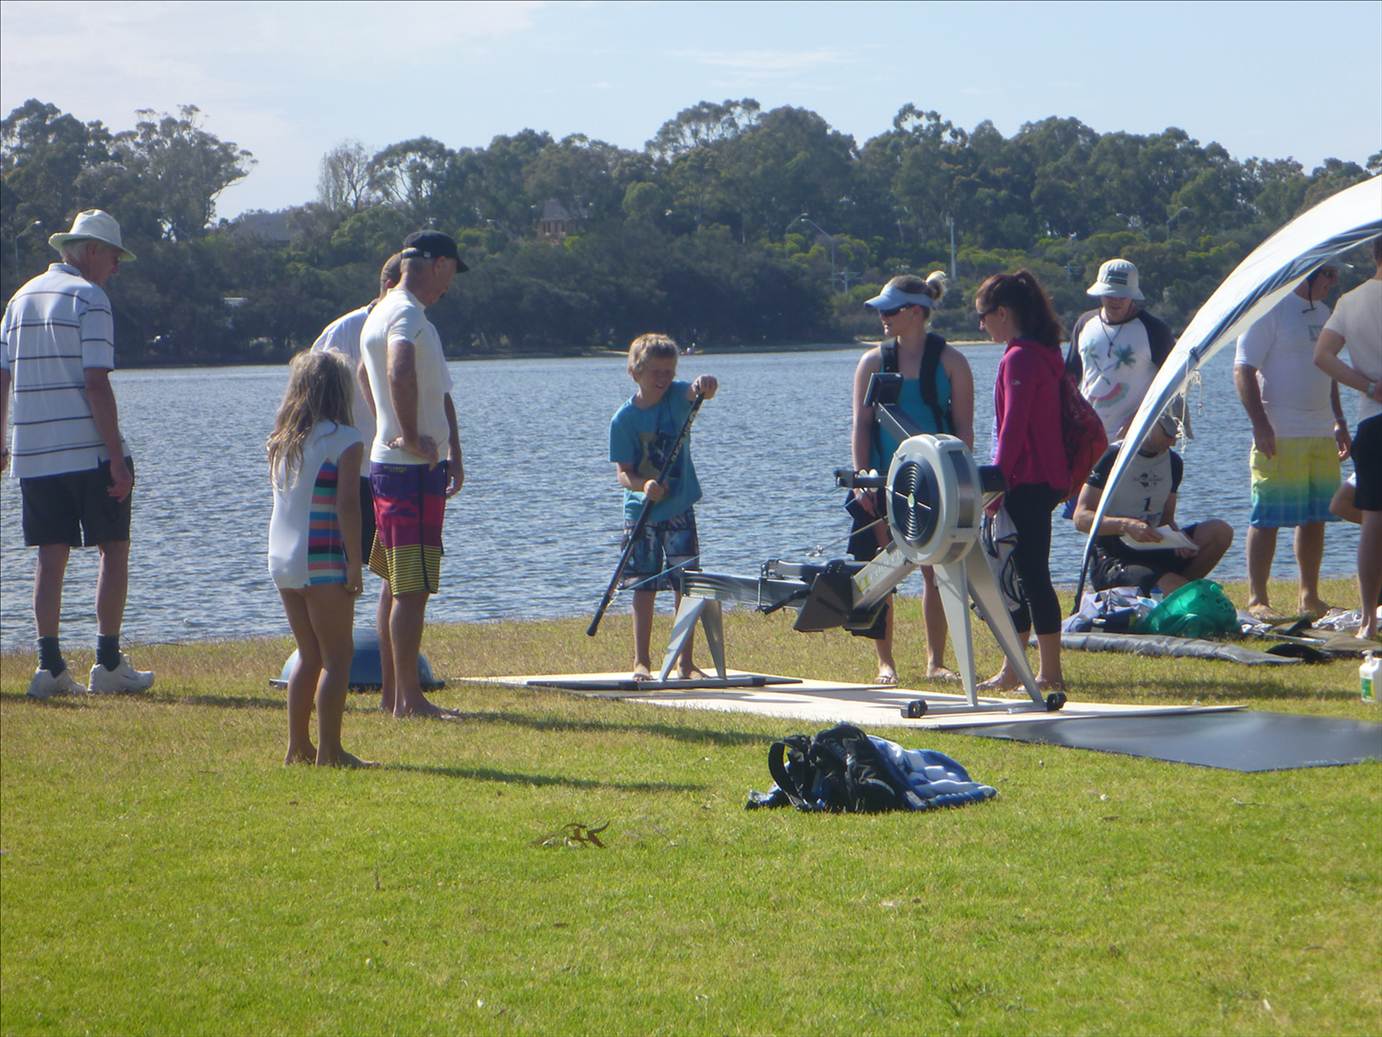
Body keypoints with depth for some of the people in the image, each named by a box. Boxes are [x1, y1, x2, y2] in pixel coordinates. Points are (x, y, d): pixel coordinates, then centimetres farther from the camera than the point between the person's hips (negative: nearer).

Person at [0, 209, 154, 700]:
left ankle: (50, 666, 4)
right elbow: (96, 384, -15)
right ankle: (108, 665, 1)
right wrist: (117, 457, -14)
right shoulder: (88, 297, -8)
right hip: (89, 452, -6)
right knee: (114, 549, 3)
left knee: (52, 554, 8)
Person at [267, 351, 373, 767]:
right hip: (322, 562, -7)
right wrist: (354, 564, -12)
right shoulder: (344, 440, -9)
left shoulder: (282, 440, 11)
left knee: (309, 655, 16)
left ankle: (298, 746, 17)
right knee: (337, 656, -1)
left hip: (282, 561, 7)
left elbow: (284, 498, 11)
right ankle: (329, 750, -5)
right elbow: (347, 505, -15)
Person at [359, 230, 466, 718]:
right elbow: (401, 373, -37)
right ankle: (409, 698, -9)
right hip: (413, 470, -11)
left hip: (388, 464, 11)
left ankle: (394, 694, 19)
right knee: (413, 587, -9)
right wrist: (413, 437, -27)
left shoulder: (382, 313, 19)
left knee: (400, 585, 14)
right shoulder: (406, 315, -15)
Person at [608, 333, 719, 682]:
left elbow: (696, 392, -26)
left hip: (679, 508, 1)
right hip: (641, 510, -1)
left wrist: (705, 386, -49)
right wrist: (643, 485, -31)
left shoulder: (677, 397, -4)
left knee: (686, 585, 0)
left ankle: (686, 662, 6)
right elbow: (622, 471, -11)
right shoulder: (624, 418, -9)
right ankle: (641, 661, 12)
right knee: (643, 586, 4)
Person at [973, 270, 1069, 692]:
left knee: (1031, 574, -7)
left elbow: (1014, 427, -20)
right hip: (1046, 479, 10)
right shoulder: (1045, 353, 16)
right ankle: (1012, 670, 18)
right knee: (1018, 574, 14)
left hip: (1027, 481, -10)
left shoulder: (1019, 358, -15)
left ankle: (1050, 673, -6)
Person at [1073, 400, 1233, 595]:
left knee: (1220, 531, -12)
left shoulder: (1173, 462, 12)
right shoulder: (1113, 456, -8)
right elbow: (1081, 518, -14)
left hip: (1151, 553, 7)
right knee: (1175, 588, -33)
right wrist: (1126, 525, -31)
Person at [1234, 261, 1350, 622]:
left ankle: (1310, 597, 17)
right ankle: (1257, 600, 0)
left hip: (1322, 434, 8)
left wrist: (1339, 422, 21)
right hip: (1280, 436, -8)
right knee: (1267, 518, -5)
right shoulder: (1270, 308, -9)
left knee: (1315, 518, 9)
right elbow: (1243, 369, -13)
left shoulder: (1323, 312, 17)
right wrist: (1260, 425, -18)